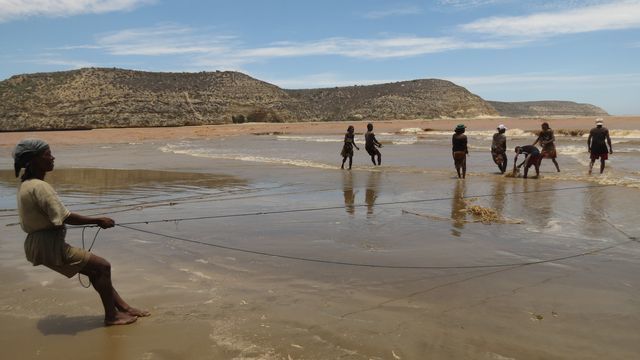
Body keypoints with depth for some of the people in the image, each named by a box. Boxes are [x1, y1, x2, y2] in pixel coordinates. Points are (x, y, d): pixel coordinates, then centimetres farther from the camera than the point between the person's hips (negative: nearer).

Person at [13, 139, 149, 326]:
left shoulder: (26, 184, 10)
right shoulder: (40, 187, -21)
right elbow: (65, 218, -23)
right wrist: (98, 221, -14)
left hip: (42, 244, 10)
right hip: (48, 246, -10)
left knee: (94, 269, 14)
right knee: (102, 266, -3)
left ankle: (122, 307, 19)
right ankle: (111, 316, 6)